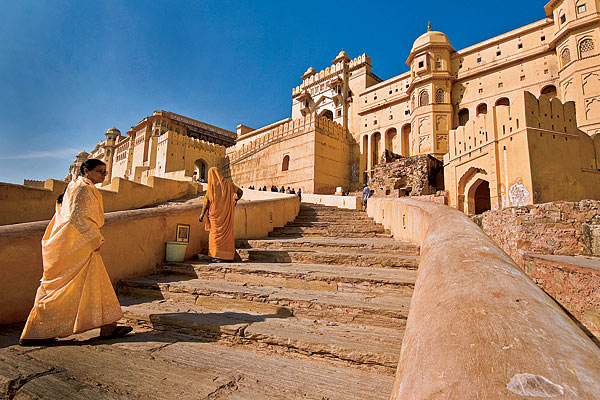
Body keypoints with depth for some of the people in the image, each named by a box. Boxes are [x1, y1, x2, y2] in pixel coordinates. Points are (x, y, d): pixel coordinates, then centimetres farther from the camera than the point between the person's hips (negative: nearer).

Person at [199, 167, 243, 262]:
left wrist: (202, 213, -2)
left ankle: (218, 256, -4)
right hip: (227, 212, 4)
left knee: (216, 233, 1)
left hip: (216, 212, -4)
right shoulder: (227, 183, 9)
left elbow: (207, 200, -8)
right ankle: (229, 256, 12)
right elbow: (240, 192, 12)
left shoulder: (212, 184, -4)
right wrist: (235, 201, 26)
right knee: (227, 232, 10)